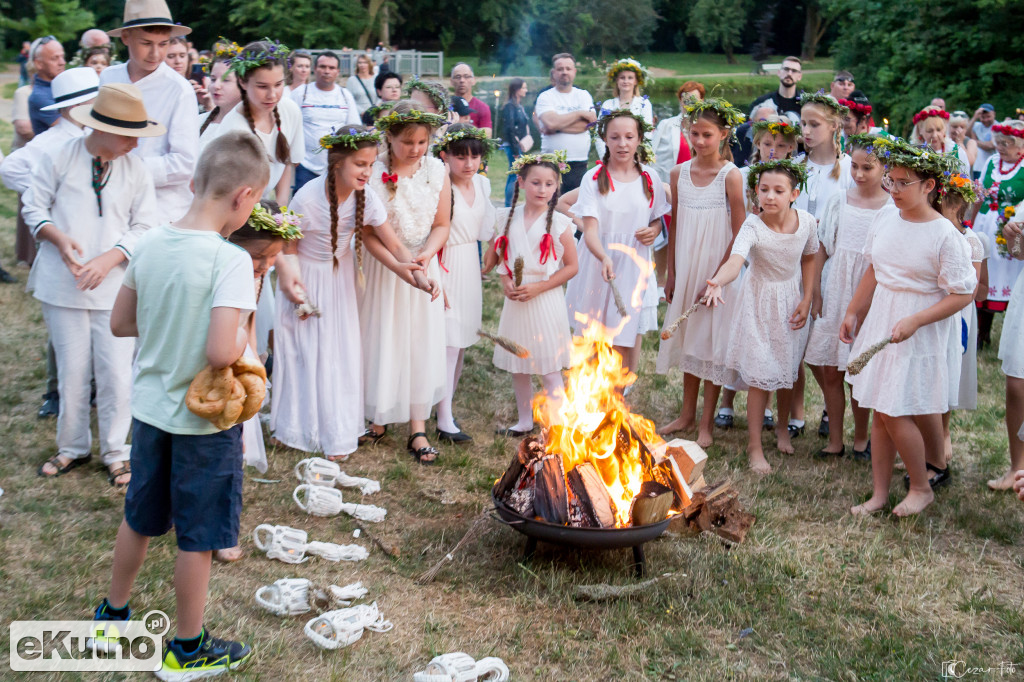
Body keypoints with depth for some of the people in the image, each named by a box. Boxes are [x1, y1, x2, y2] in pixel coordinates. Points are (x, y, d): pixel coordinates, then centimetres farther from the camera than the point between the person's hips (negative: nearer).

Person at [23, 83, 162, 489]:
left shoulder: (136, 169, -2)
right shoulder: (58, 157, -3)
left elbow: (144, 227, 0)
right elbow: (34, 208, 4)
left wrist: (108, 259, -13)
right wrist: (59, 238, -15)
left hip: (115, 287, 0)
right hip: (62, 284, 0)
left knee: (116, 373, 0)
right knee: (71, 371, 9)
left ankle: (116, 453, 18)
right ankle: (73, 448, 28)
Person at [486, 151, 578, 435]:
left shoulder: (559, 223, -7)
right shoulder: (506, 218, 3)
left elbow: (571, 266, -6)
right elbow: (497, 255, 11)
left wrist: (537, 287, -15)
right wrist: (505, 281, -8)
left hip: (546, 302, -4)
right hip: (515, 302, 4)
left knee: (550, 370, -1)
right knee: (517, 368, 14)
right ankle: (524, 422, 30)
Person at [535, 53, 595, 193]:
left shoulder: (584, 95, 12)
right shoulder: (545, 97, 5)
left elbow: (587, 124, -4)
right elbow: (551, 122, -14)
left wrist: (556, 127, -10)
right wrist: (580, 113, -5)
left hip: (579, 164, 2)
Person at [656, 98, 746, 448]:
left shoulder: (730, 176, -11)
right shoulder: (679, 173, 3)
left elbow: (739, 234, -12)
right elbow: (674, 226, 9)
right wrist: (671, 273, 8)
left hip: (717, 271, -5)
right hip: (686, 269, 5)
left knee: (713, 340, 2)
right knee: (688, 337, 14)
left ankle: (706, 423, 13)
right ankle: (687, 414, 28)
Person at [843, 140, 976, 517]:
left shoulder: (945, 235, -15)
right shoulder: (886, 217, 4)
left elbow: (962, 295, -14)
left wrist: (914, 322, -21)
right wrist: (853, 312, 17)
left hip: (920, 334, -6)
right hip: (880, 321, 6)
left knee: (896, 412, -5)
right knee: (879, 410, 9)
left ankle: (921, 487, 18)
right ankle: (879, 493, 20)